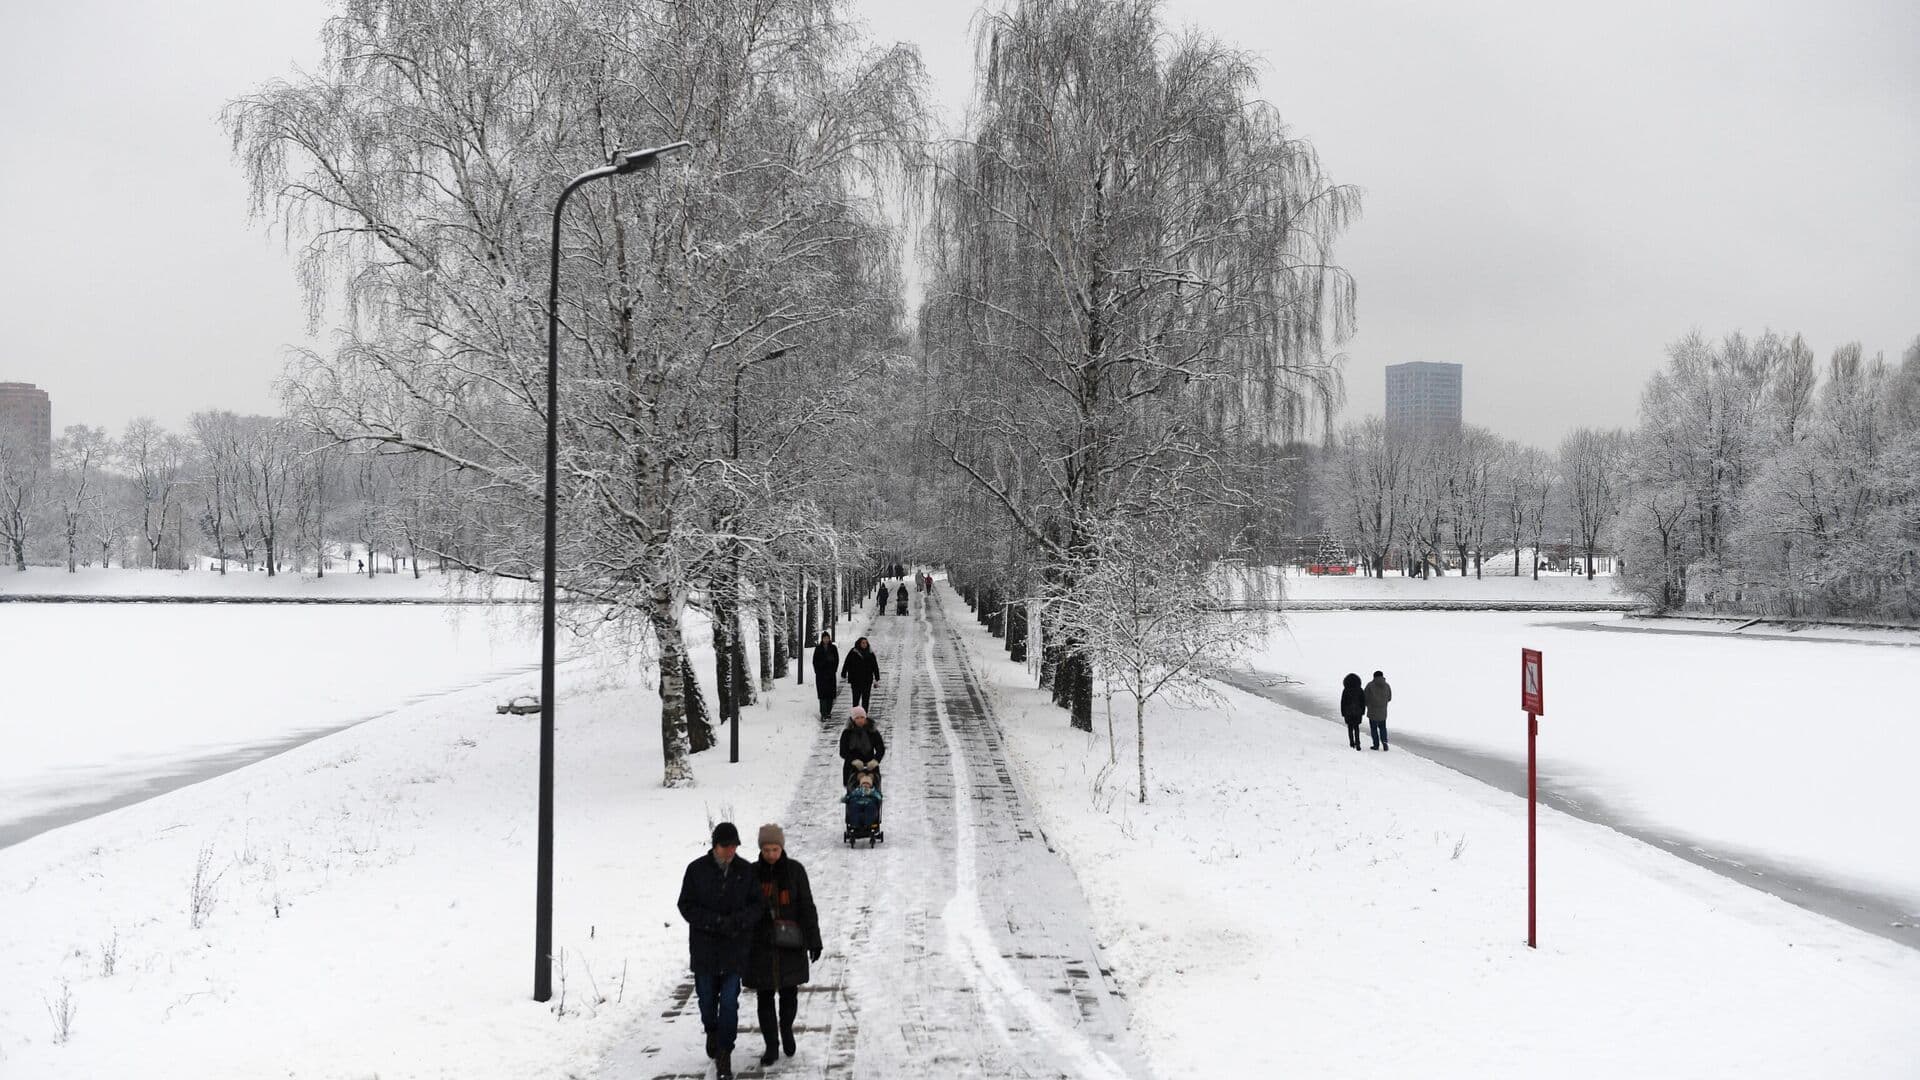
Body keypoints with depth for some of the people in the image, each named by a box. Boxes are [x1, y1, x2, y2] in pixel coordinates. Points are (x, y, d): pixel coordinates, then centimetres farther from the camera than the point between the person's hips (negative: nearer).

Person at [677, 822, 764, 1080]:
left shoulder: (746, 871, -2)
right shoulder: (697, 870, -5)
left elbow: (758, 905, 1)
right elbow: (686, 906, -5)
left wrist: (739, 920, -19)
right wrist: (716, 922, -18)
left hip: (735, 949, 0)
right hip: (704, 947, 0)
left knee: (729, 1002, -5)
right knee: (707, 998, 13)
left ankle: (724, 1054, 4)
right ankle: (712, 1032, 43)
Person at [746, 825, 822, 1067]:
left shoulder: (795, 871, -3)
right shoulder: (752, 873, 0)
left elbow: (807, 907, 0)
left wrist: (814, 940, -3)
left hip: (790, 944, -1)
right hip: (761, 945, 1)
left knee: (789, 992, 7)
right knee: (765, 996, 2)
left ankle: (786, 1028, 34)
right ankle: (771, 1047, 11)